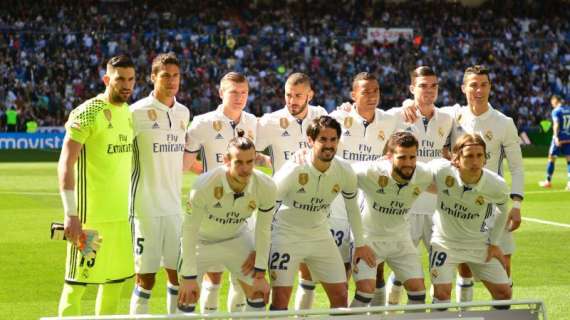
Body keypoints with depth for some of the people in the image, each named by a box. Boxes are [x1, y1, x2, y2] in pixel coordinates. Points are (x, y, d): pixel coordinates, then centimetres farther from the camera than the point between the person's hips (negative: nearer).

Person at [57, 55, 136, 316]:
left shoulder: (129, 113, 11)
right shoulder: (87, 114, -13)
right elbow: (65, 164, -18)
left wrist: (131, 205, 18)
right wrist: (71, 214, -24)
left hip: (122, 214, 8)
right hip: (90, 215, -8)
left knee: (116, 279, 13)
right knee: (77, 282, -4)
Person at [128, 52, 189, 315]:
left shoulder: (183, 113, 10)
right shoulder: (138, 112, -9)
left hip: (174, 206, 6)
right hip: (145, 207, -6)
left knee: (178, 274, 8)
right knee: (146, 278, -4)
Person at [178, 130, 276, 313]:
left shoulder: (266, 187, -27)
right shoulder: (204, 186, -37)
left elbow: (263, 231, -12)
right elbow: (190, 230, -26)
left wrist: (260, 273, -6)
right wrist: (189, 277, -23)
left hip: (237, 237, 3)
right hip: (202, 240, -3)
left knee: (259, 295, 1)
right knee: (187, 297, -9)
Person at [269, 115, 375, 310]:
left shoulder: (344, 171, -11)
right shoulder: (293, 170, -24)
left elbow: (352, 206, 8)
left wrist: (360, 244, 13)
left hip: (320, 235, 5)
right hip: (287, 235, -5)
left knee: (341, 296, 3)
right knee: (280, 299, -11)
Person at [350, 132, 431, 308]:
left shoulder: (424, 175, -16)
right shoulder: (371, 172, -30)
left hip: (400, 238, 4)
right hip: (368, 237, -4)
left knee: (418, 290, 0)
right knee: (366, 288, -18)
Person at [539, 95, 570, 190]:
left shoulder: (556, 111, -8)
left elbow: (556, 124, -20)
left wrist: (556, 137, -28)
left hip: (559, 139, -5)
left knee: (551, 158, 9)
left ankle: (548, 181, 18)